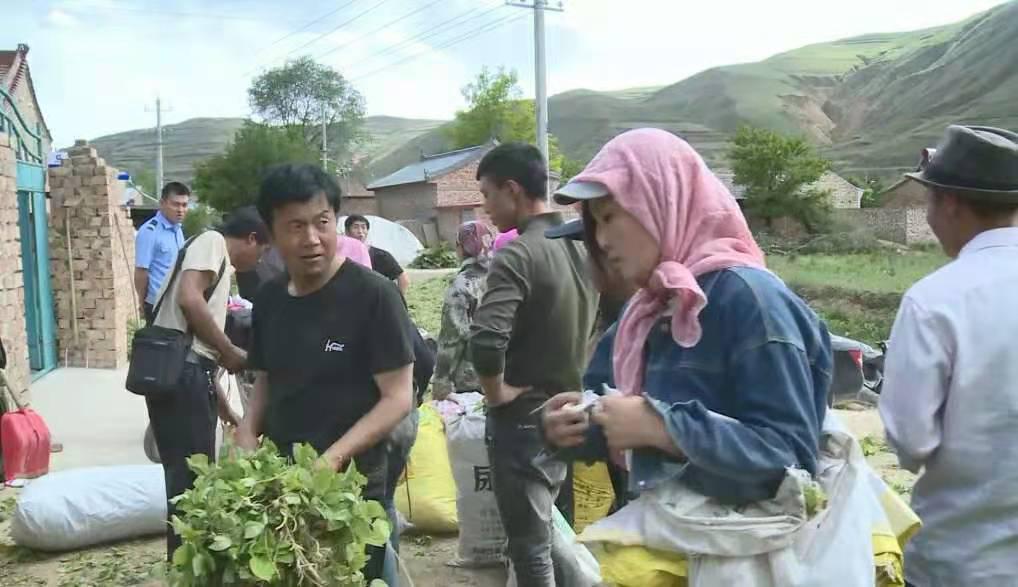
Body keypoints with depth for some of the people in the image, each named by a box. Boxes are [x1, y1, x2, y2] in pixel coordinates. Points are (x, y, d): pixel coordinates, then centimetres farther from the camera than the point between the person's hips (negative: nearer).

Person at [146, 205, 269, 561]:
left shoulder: (220, 267, 25)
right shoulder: (212, 242, -1)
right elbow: (189, 299, -20)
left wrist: (223, 407, 33)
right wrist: (231, 353, -10)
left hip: (189, 371, 10)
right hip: (180, 370, -10)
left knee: (191, 475, 17)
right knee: (191, 476, -2)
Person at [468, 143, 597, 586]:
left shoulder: (517, 255, -21)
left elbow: (485, 341, -35)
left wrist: (496, 392, -17)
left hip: (524, 417, -8)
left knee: (530, 546, 8)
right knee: (542, 528, 25)